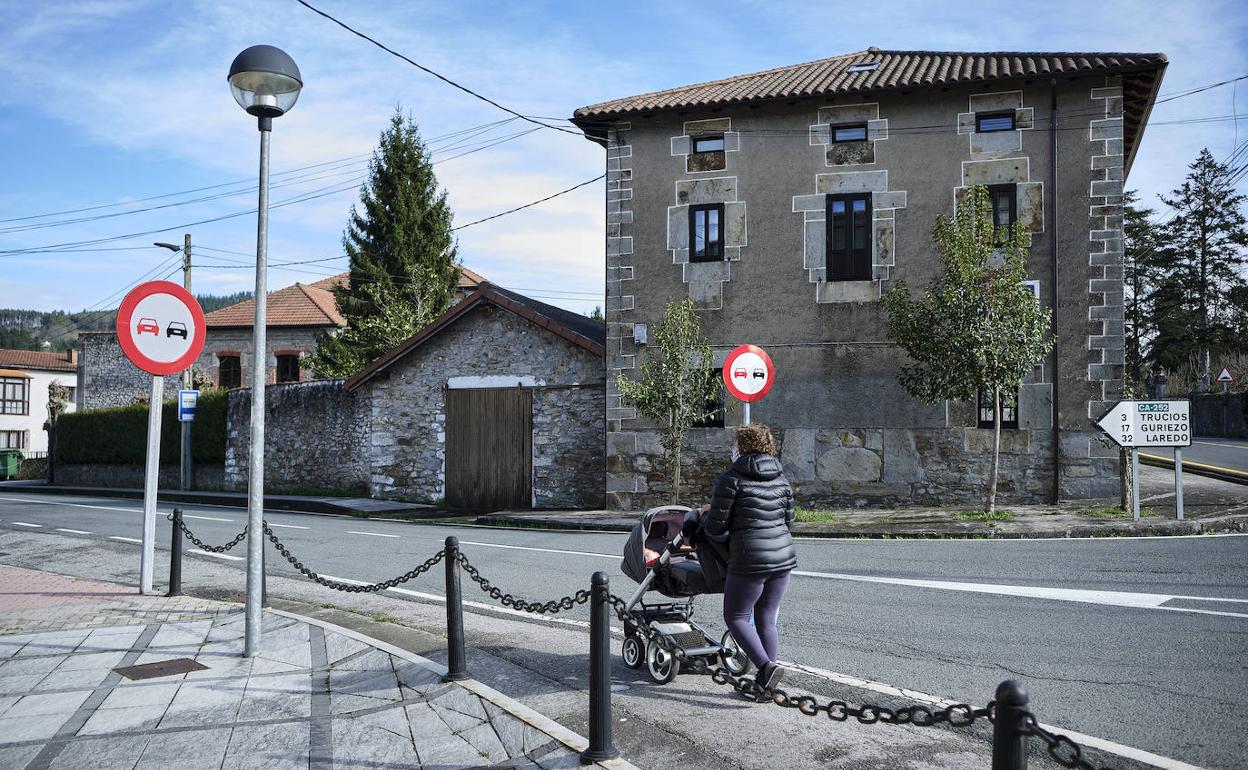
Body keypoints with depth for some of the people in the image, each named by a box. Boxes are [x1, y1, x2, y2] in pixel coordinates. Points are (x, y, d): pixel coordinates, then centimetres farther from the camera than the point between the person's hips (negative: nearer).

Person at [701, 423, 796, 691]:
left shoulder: (731, 479, -8)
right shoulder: (781, 479, 11)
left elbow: (715, 528, -7)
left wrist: (705, 515, 14)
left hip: (750, 559, -7)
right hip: (784, 556, 7)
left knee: (735, 617, 8)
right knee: (766, 620, 15)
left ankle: (766, 665, -10)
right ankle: (764, 682, 17)